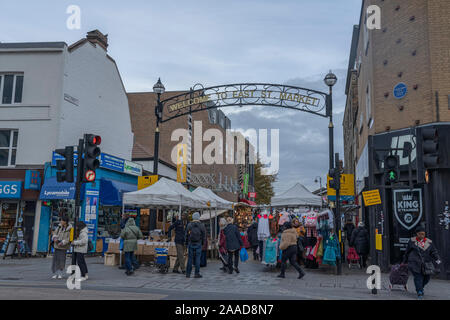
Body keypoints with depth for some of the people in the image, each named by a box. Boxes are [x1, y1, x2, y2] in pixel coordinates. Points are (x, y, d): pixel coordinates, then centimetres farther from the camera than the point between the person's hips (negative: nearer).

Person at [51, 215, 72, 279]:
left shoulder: (69, 229, -12)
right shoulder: (59, 227, 2)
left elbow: (69, 239, -13)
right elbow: (55, 233, 7)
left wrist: (62, 243, -23)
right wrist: (54, 238, -14)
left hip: (63, 247, -4)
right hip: (57, 246, 4)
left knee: (62, 260, -3)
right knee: (55, 259, 3)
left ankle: (60, 274, 11)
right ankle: (55, 273, 13)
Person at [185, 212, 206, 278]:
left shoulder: (189, 225, -3)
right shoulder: (202, 225, -4)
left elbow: (186, 235, 1)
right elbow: (204, 235, 1)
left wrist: (186, 243, 12)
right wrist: (202, 243, 14)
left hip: (190, 244, 1)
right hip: (198, 244, -1)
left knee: (190, 258, 6)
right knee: (197, 258, 2)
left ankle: (188, 273, 9)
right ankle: (197, 273, 3)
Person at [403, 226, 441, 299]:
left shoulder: (429, 242, 7)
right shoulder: (412, 241, 0)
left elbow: (434, 252, 4)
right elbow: (407, 252, 8)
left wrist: (437, 259, -14)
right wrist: (405, 261, 14)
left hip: (426, 264, 3)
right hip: (415, 264, -3)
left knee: (426, 278, 10)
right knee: (418, 278, -10)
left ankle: (421, 287, 38)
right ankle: (419, 293, 0)